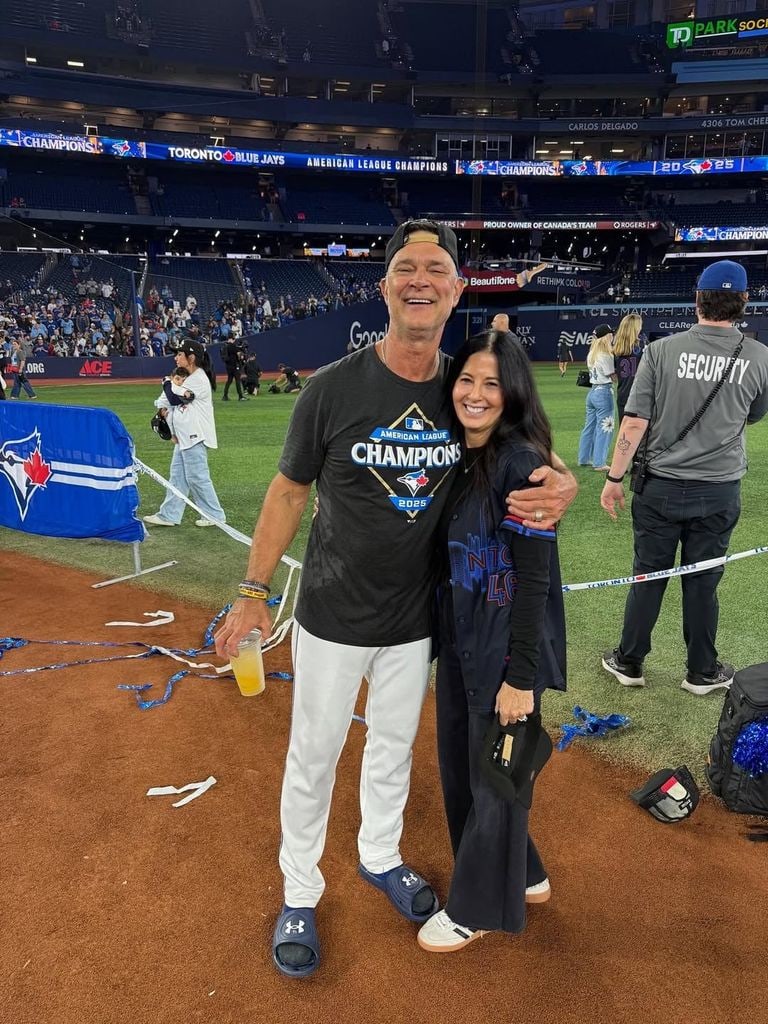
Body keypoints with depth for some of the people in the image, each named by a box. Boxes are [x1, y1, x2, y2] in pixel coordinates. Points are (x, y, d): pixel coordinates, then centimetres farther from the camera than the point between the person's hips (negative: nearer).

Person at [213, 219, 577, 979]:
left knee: (394, 746, 23)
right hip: (332, 618, -3)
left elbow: (532, 458, 3)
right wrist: (254, 591, -6)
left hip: (415, 620, 3)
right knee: (312, 756, 13)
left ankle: (380, 857, 51)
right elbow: (289, 490, -7)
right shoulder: (333, 388, -16)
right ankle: (299, 894, 38)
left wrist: (563, 484, -22)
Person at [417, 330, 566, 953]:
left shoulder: (522, 463, -20)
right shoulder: (458, 458, 4)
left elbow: (535, 579, -20)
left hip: (508, 648, -8)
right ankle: (522, 876, 45)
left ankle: (478, 908, 35)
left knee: (493, 777, 11)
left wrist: (520, 677, -19)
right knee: (459, 767, 21)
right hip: (459, 640, 9)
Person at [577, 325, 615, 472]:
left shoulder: (591, 355, 11)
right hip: (604, 392, -9)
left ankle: (584, 459, 22)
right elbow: (613, 377, -12)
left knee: (590, 426, 15)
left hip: (592, 391, 9)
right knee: (604, 428, -3)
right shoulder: (605, 356, -15)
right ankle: (599, 463, -1)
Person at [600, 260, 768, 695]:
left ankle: (630, 662, 25)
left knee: (648, 575, 11)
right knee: (702, 581, 12)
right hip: (720, 491, 1)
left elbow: (634, 422, -12)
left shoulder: (662, 349, -9)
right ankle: (703, 672, 28)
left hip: (660, 486, -1)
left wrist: (615, 477, -5)